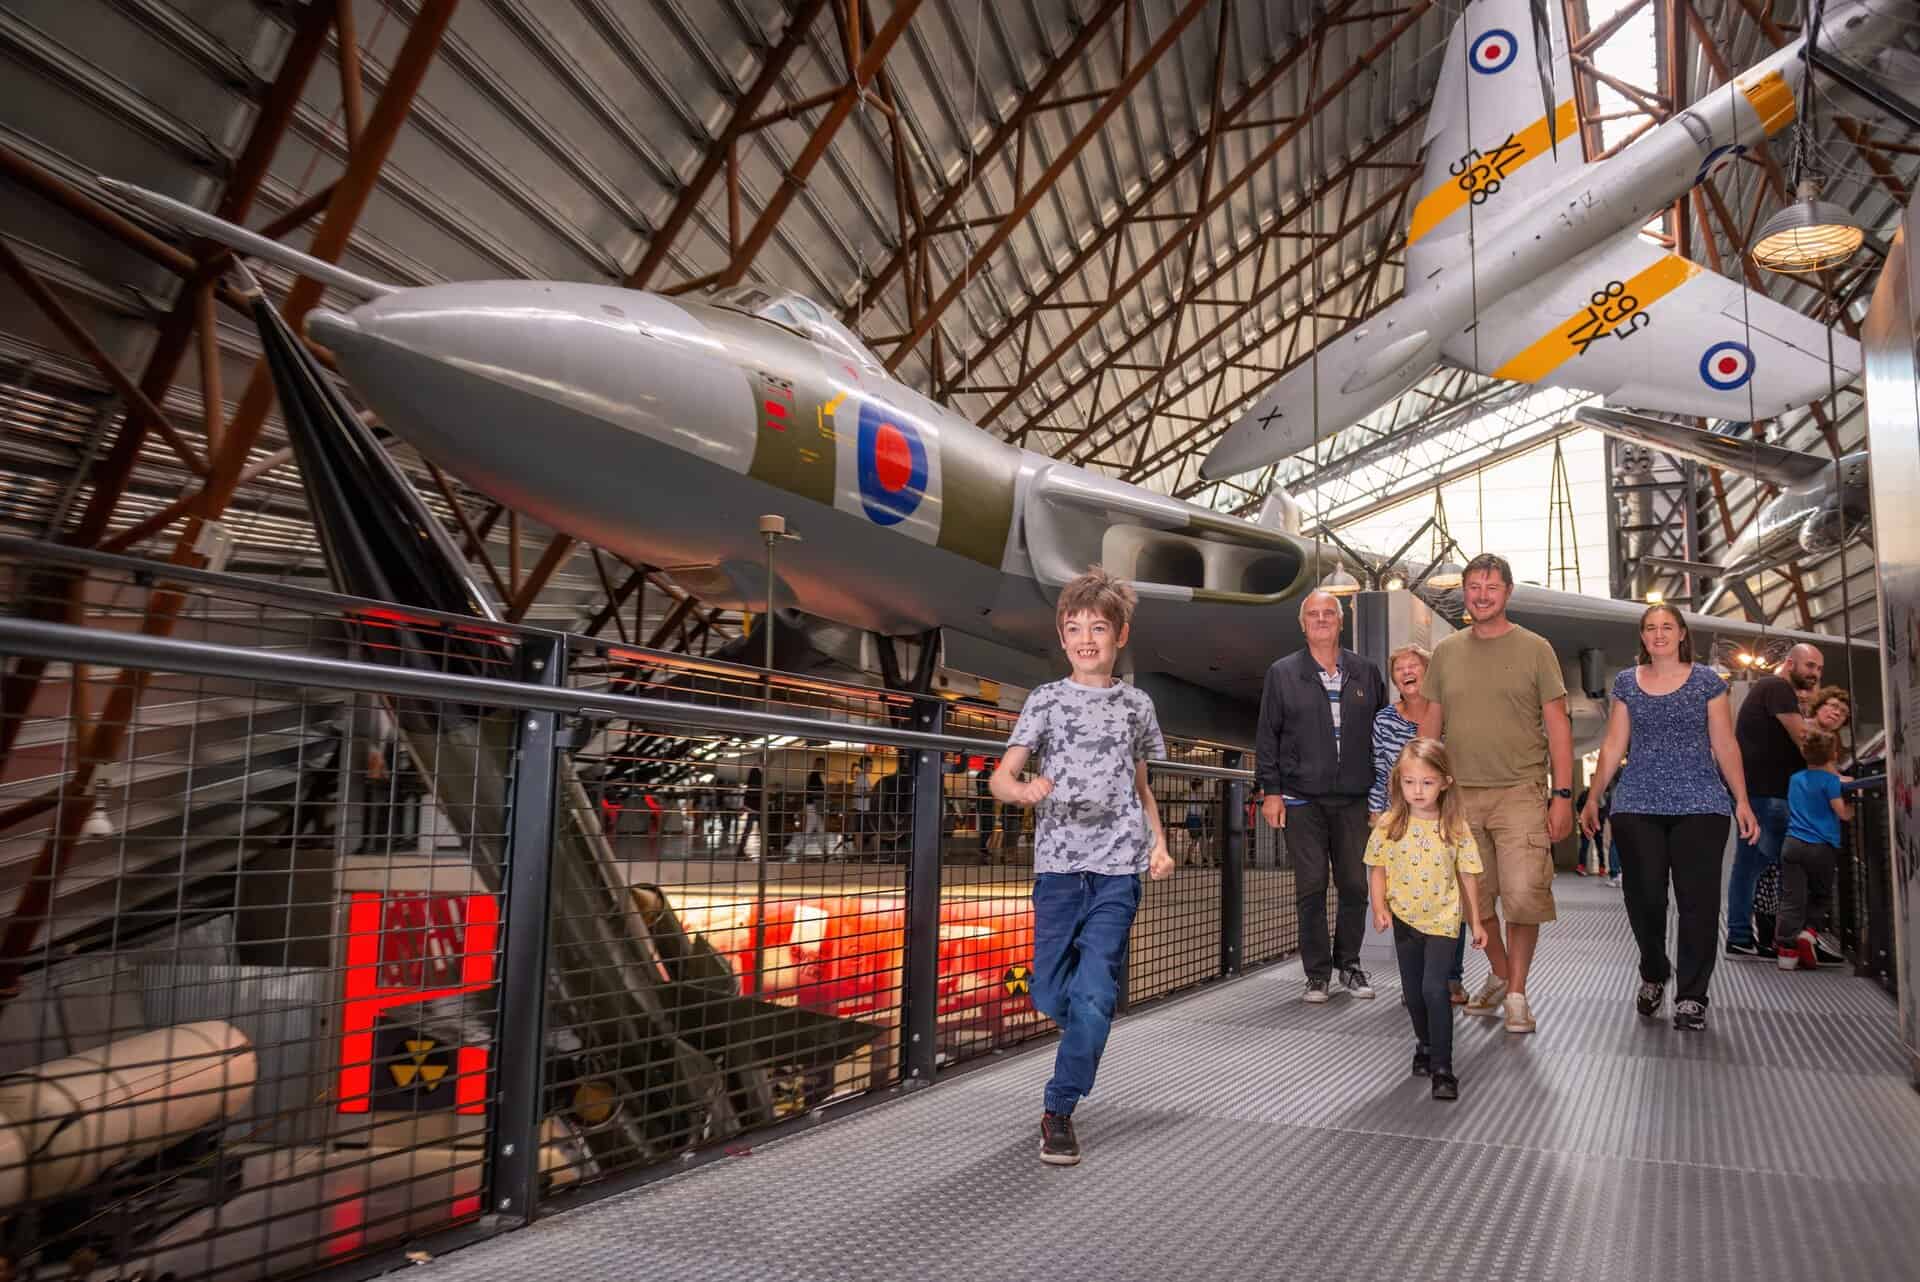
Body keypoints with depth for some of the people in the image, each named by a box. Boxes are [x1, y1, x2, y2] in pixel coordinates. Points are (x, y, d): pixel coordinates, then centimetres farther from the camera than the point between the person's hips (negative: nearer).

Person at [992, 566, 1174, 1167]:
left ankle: (1059, 1110, 5)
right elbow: (1002, 776, -1)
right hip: (1058, 863, 0)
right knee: (1049, 992, 5)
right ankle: (1087, 1040, 38)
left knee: (1094, 993, -9)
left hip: (1118, 867, 0)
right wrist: (1025, 790, -24)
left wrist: (1158, 842, 6)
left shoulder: (1136, 705, 9)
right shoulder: (1046, 700, 3)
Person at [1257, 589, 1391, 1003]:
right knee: (1311, 888, 1)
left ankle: (1349, 964, 23)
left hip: (1353, 799, 2)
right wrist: (1271, 790, -2)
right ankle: (1317, 973, 12)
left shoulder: (1366, 673, 10)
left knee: (1355, 885, 5)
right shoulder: (1282, 673, 4)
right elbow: (1267, 735, 3)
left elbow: (1381, 731, 13)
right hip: (1302, 799, -2)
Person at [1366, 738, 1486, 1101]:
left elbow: (1466, 877, 2)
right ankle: (1425, 1044, 38)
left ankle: (1442, 1066, -7)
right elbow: (1378, 870, 0)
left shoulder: (1455, 828, -7)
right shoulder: (1389, 825, -6)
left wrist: (1476, 922, 6)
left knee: (1434, 987, -15)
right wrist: (1379, 907, -14)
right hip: (1404, 919, 2)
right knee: (1412, 991, 14)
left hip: (1442, 920, -2)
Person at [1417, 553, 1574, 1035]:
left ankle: (1516, 994, 9)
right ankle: (1499, 977, 29)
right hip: (1459, 794, 3)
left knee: (1523, 895, -9)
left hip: (1519, 793, -3)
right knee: (1475, 898, 8)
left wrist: (1563, 794, -6)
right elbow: (1430, 725, 13)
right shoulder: (1446, 652, 10)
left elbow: (1558, 725, 1)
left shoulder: (1535, 649, 3)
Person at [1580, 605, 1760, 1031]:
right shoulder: (1626, 682, 10)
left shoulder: (1706, 681, 6)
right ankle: (1653, 976, 24)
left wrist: (1742, 801, -1)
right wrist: (1593, 799, 8)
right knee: (1644, 897, 0)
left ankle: (1691, 997, 8)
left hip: (1699, 806, -1)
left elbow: (1725, 745, 5)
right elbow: (1613, 746, 11)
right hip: (1638, 807, 1)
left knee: (1698, 900, -2)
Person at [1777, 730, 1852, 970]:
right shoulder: (1831, 781, -7)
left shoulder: (1795, 779, 11)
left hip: (1792, 844, 3)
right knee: (1821, 896, 17)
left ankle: (1786, 950, -1)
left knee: (1791, 900, 2)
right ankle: (1809, 931, -3)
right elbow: (1844, 814, -6)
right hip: (1822, 848, -3)